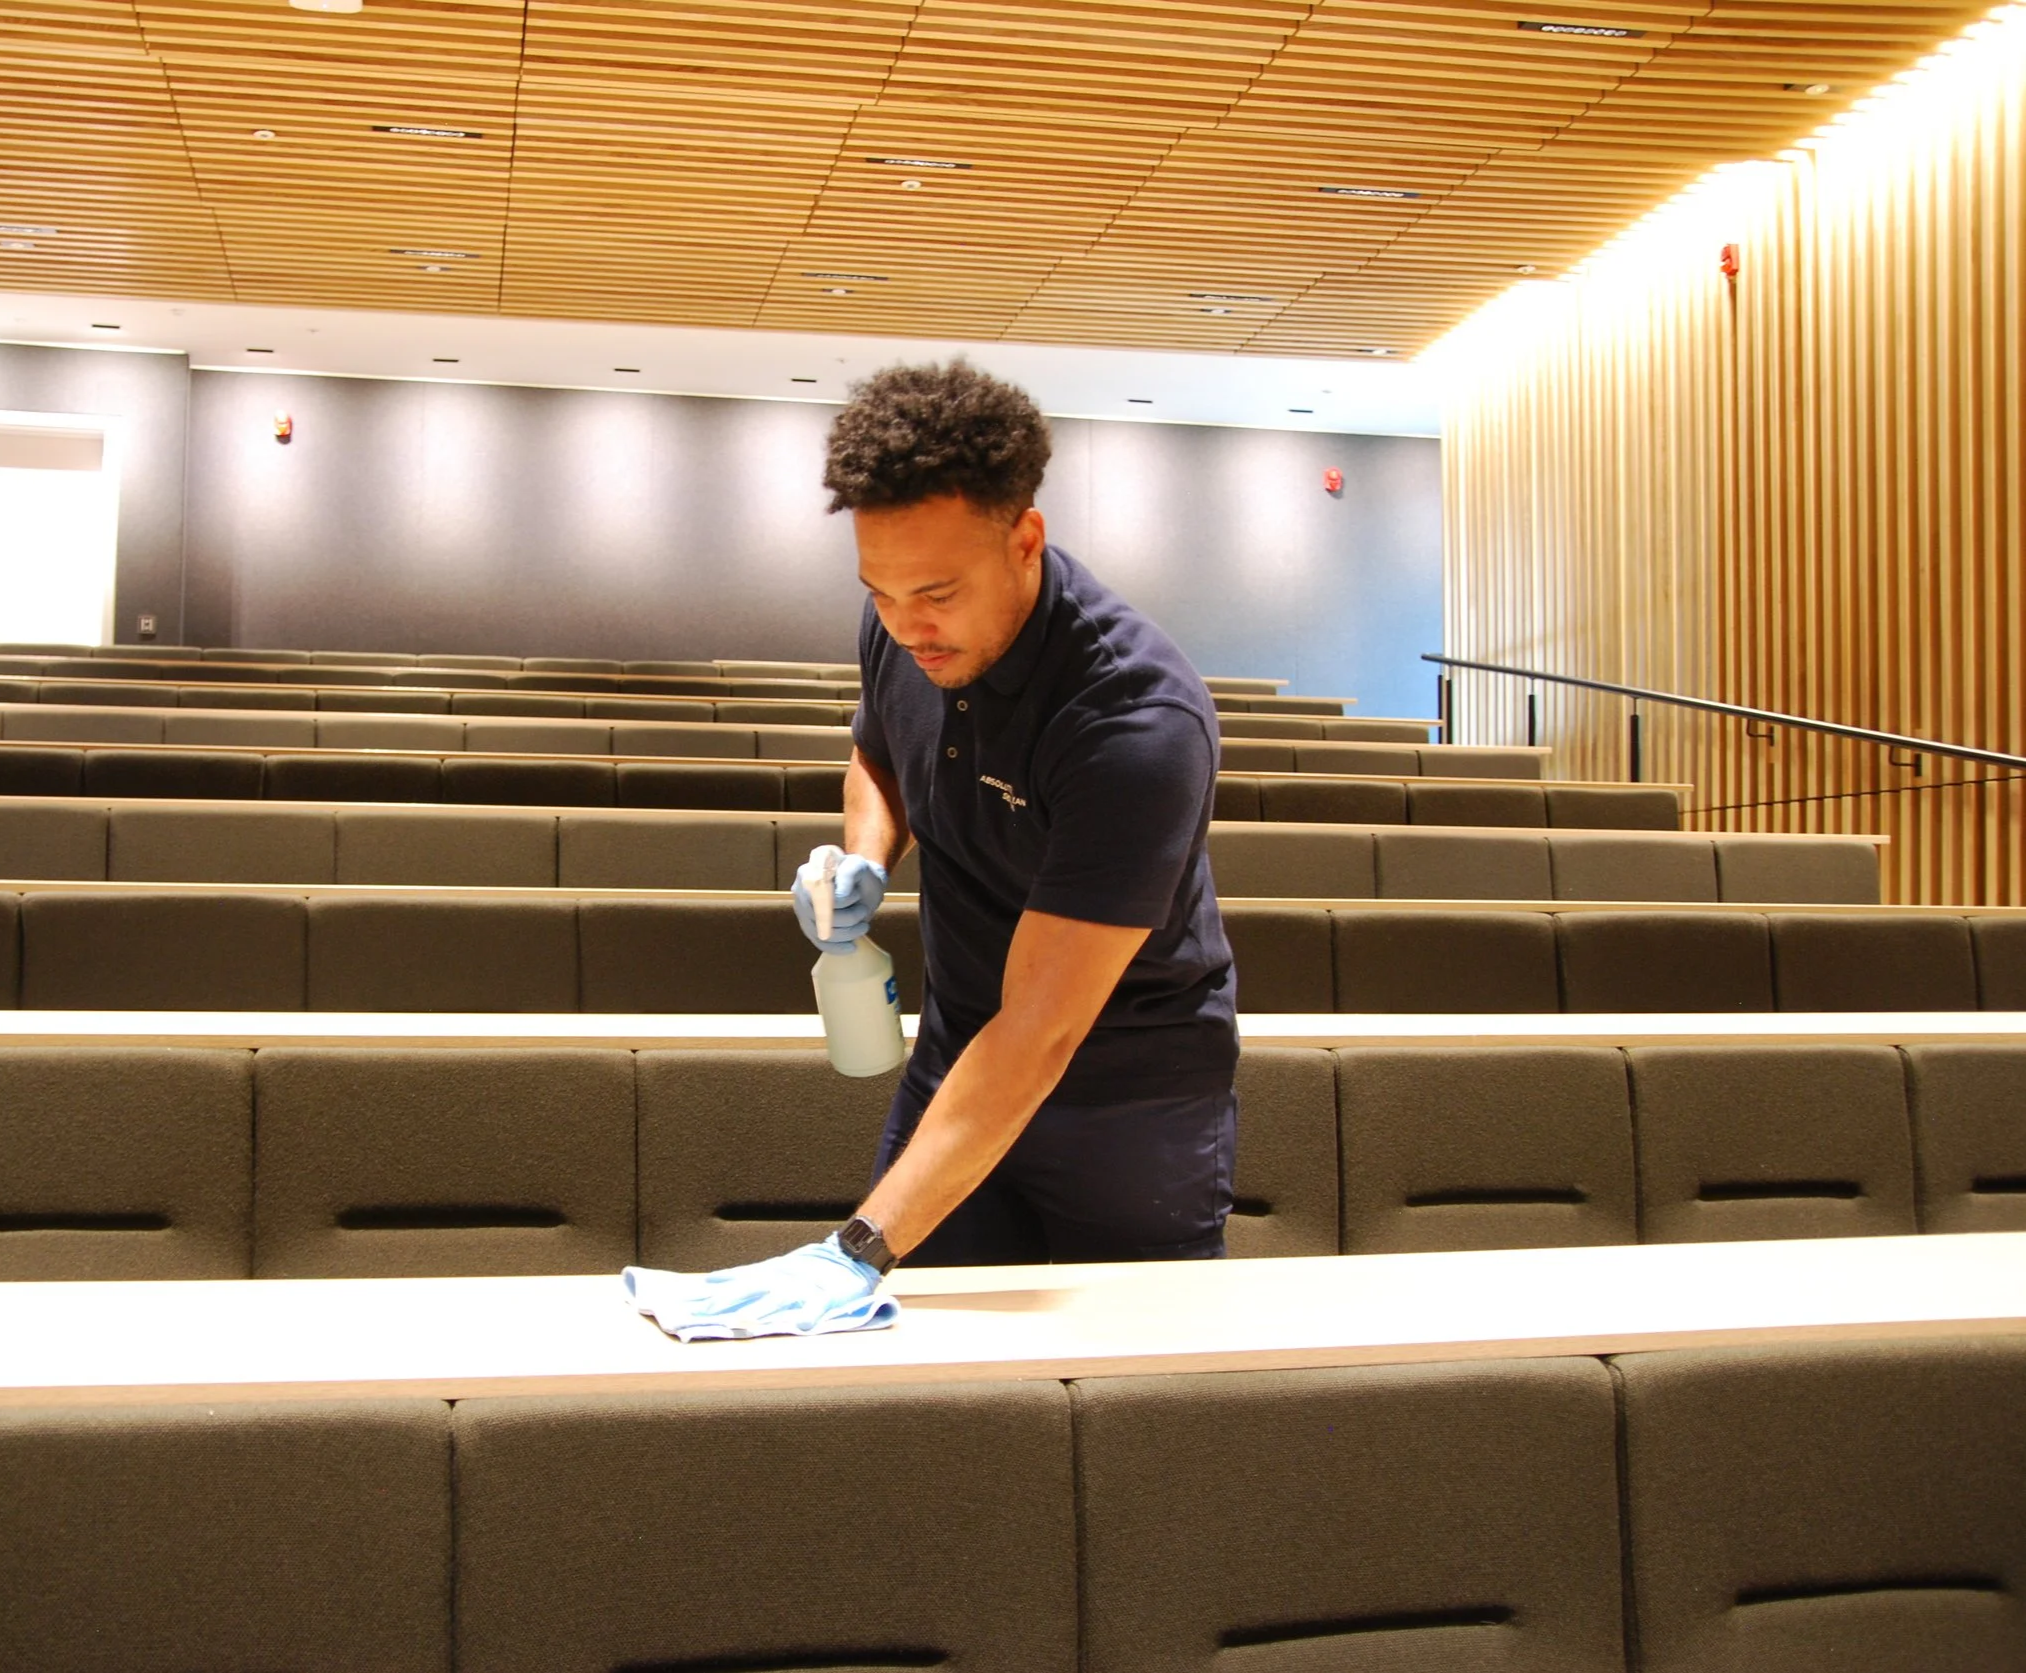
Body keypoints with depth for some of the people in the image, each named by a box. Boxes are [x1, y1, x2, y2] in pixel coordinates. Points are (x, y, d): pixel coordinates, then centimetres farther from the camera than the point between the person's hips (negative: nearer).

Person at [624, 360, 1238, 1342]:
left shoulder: (1138, 717, -32)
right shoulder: (900, 632, -10)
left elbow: (1038, 1035, -34)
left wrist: (859, 1251, -38)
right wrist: (865, 862, -7)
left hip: (1133, 1104, -5)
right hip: (956, 1065, 5)